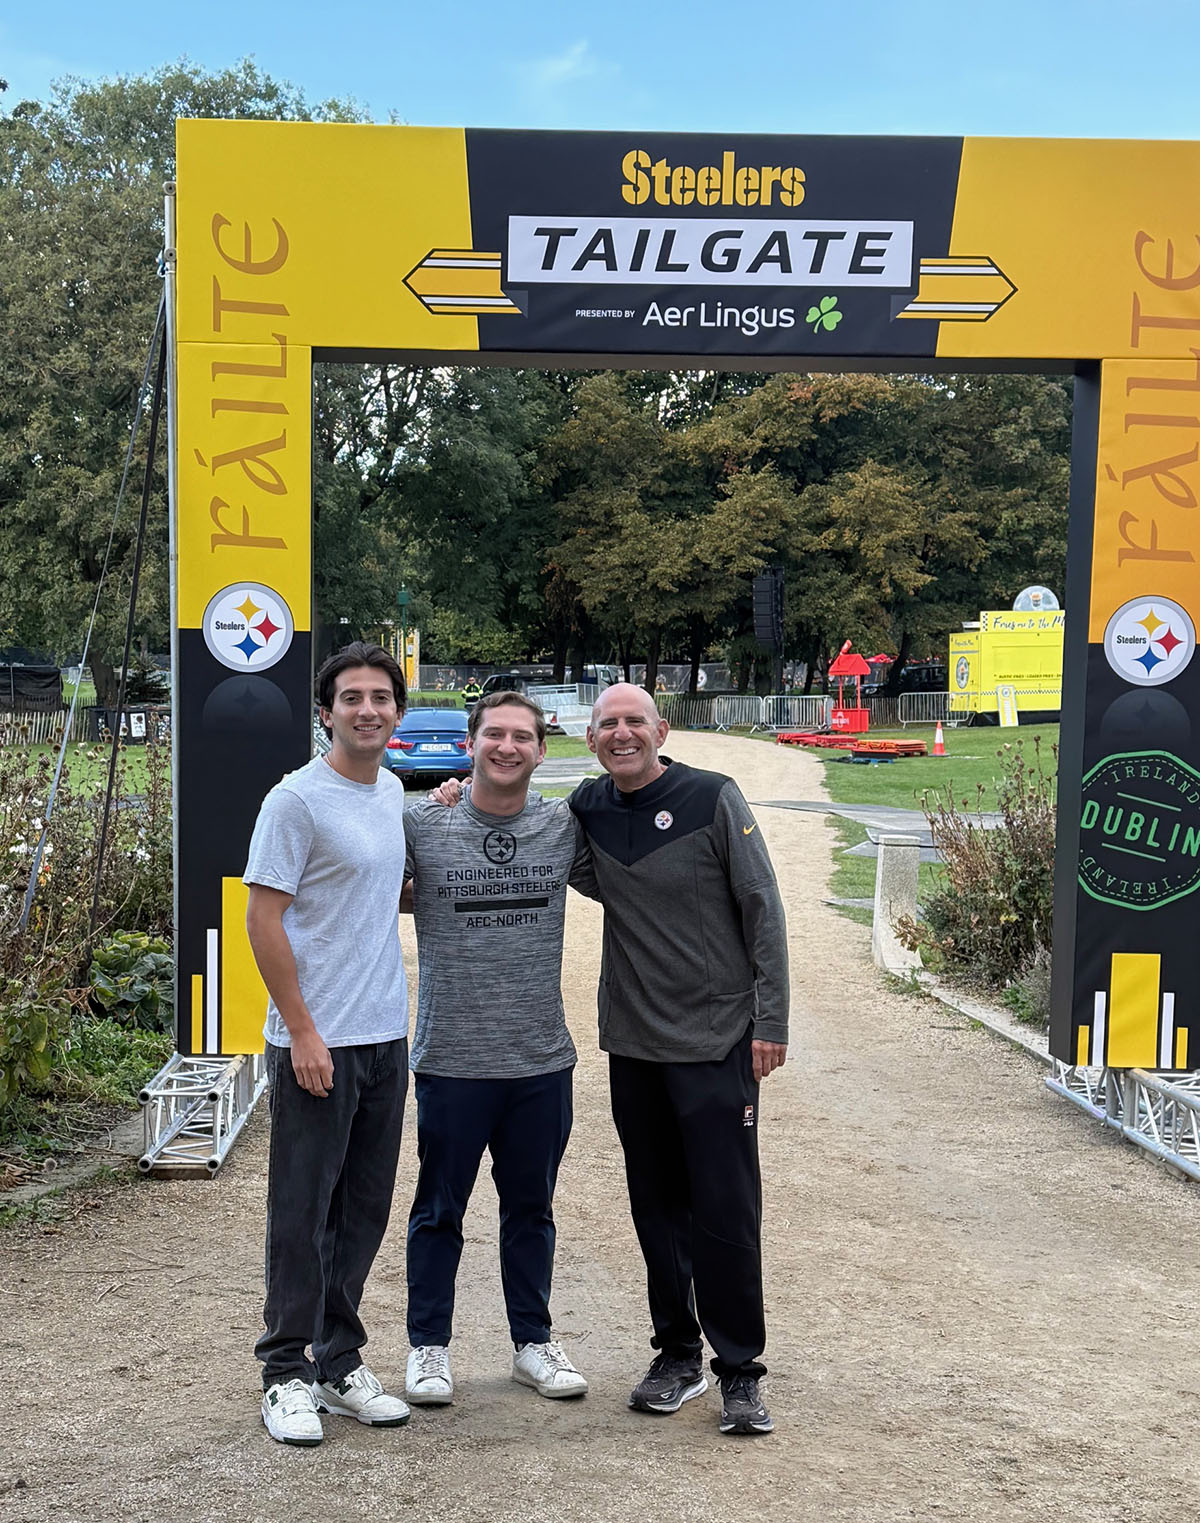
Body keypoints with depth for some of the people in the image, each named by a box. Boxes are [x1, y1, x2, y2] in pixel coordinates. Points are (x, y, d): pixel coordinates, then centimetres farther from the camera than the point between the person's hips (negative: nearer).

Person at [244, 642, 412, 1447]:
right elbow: (265, 920, -14)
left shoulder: (392, 791, 10)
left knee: (364, 1209, 14)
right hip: (317, 1042, -7)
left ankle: (339, 1363, 27)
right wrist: (303, 1032, -16)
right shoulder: (298, 799, -13)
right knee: (302, 1213, 3)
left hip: (387, 1038, 7)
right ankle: (287, 1374, 17)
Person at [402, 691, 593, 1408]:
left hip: (543, 1060, 2)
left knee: (532, 1208, 17)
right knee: (439, 1210, 12)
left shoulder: (565, 827, 0)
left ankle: (533, 1341, 33)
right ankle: (429, 1345, 29)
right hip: (451, 1059, -2)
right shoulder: (421, 825, -7)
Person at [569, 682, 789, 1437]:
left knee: (726, 1212, -2)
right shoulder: (589, 807, 5)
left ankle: (741, 1372, 11)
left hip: (718, 1041, -4)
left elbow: (763, 911, -7)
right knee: (657, 1208, 12)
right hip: (632, 1041, 5)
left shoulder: (713, 799, -8)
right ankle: (677, 1354, 26)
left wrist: (771, 1020, -10)